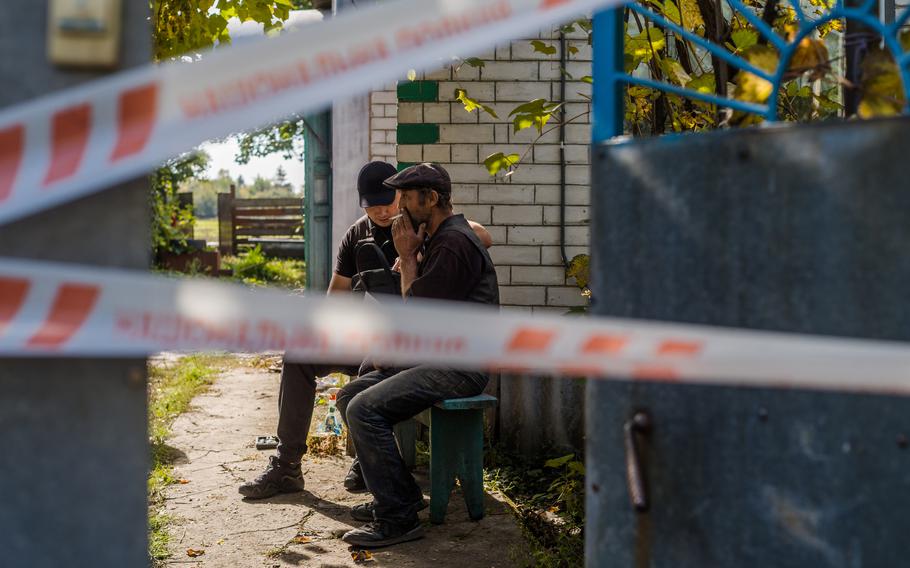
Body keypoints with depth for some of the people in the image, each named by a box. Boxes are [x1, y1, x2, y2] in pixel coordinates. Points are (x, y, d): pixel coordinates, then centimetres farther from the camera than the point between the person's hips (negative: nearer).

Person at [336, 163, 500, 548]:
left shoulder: (455, 243, -16)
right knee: (349, 396, 9)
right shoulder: (437, 239, 19)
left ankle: (399, 519, -17)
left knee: (365, 409, -23)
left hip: (460, 367, -11)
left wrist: (408, 257, -5)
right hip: (437, 357, 11)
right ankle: (401, 495, 11)